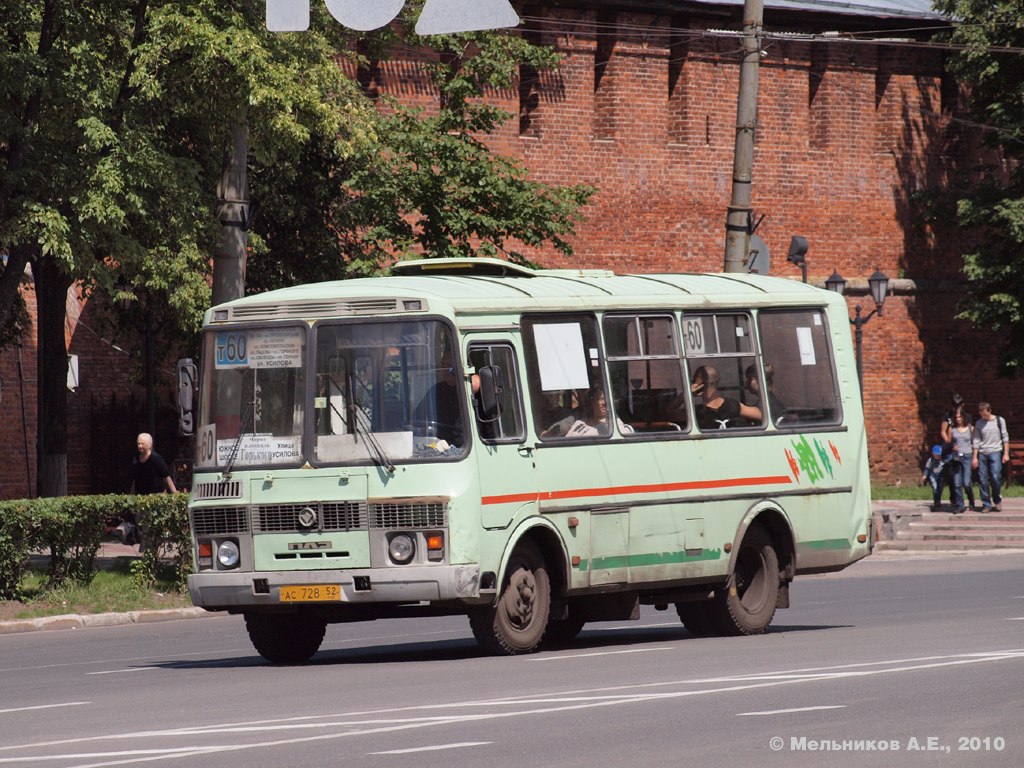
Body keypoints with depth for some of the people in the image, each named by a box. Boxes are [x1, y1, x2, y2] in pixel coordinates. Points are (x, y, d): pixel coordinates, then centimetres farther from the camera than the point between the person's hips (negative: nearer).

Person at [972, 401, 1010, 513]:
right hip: (982, 453, 2)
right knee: (983, 480, -1)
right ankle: (986, 504, 6)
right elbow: (976, 441, 10)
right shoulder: (979, 423, 8)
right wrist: (975, 457, 6)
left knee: (995, 477, -11)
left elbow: (1005, 437, 5)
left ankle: (997, 500, 11)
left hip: (995, 452, -2)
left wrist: (1006, 453, 0)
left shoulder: (999, 420, 3)